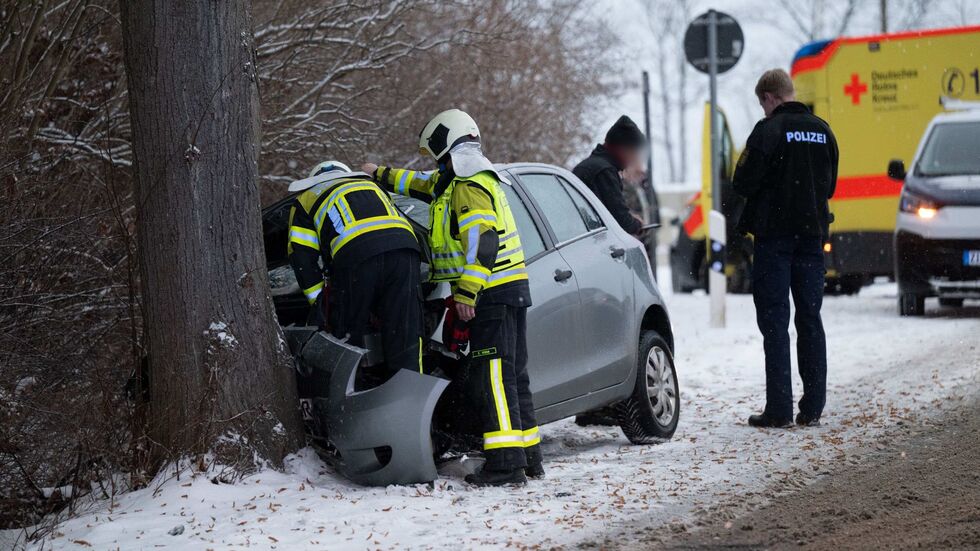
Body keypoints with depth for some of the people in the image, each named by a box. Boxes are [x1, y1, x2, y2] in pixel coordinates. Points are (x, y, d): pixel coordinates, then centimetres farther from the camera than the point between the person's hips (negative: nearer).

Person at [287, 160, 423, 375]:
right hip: (405, 247, 4)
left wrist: (317, 302, 16)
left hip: (356, 254, -4)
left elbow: (302, 258, 15)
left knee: (348, 337, 11)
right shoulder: (371, 186, 42)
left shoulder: (306, 199, 28)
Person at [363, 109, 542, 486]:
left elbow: (482, 242, -22)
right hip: (509, 292, 10)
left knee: (492, 377, -13)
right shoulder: (455, 184, 21)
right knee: (511, 376, 12)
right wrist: (382, 175, 50)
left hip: (493, 295, -10)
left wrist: (466, 292, -25)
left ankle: (506, 462, -17)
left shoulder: (468, 188, -12)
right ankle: (528, 457, 15)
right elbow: (423, 185, 40)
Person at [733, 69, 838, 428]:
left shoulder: (769, 130, -12)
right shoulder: (822, 131, 7)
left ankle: (779, 409, -6)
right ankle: (813, 407, 10)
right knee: (810, 317, 10)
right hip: (812, 235, 6)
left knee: (774, 320, -3)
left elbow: (744, 182, -14)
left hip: (775, 236, -5)